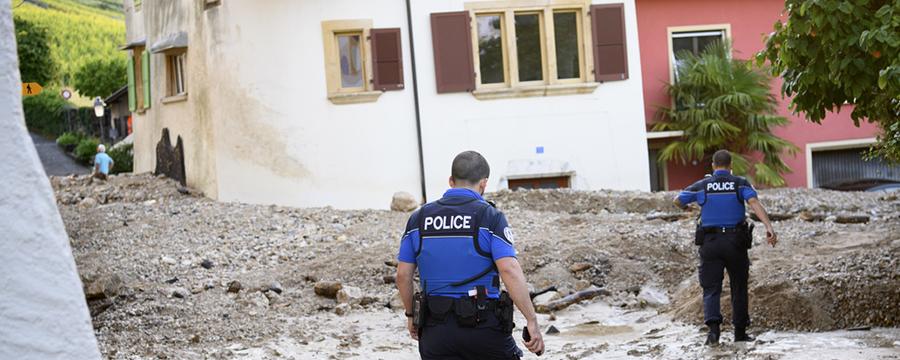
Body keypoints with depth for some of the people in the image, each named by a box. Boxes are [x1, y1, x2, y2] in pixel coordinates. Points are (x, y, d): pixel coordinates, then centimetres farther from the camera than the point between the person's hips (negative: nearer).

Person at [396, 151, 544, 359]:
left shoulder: (419, 218, 6)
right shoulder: (489, 217, -6)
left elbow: (403, 275, 6)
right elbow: (510, 270, -17)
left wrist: (411, 315, 21)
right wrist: (532, 321, -16)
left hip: (436, 329, 3)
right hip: (483, 324, -3)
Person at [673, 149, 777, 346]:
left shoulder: (702, 186, 3)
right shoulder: (740, 183, 1)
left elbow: (677, 201, 14)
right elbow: (755, 203, -15)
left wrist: (685, 207, 38)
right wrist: (769, 227, -25)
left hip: (710, 242, 0)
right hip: (735, 241, 0)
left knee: (711, 288, 0)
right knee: (739, 287, 14)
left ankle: (713, 326, -22)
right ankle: (740, 331, 18)